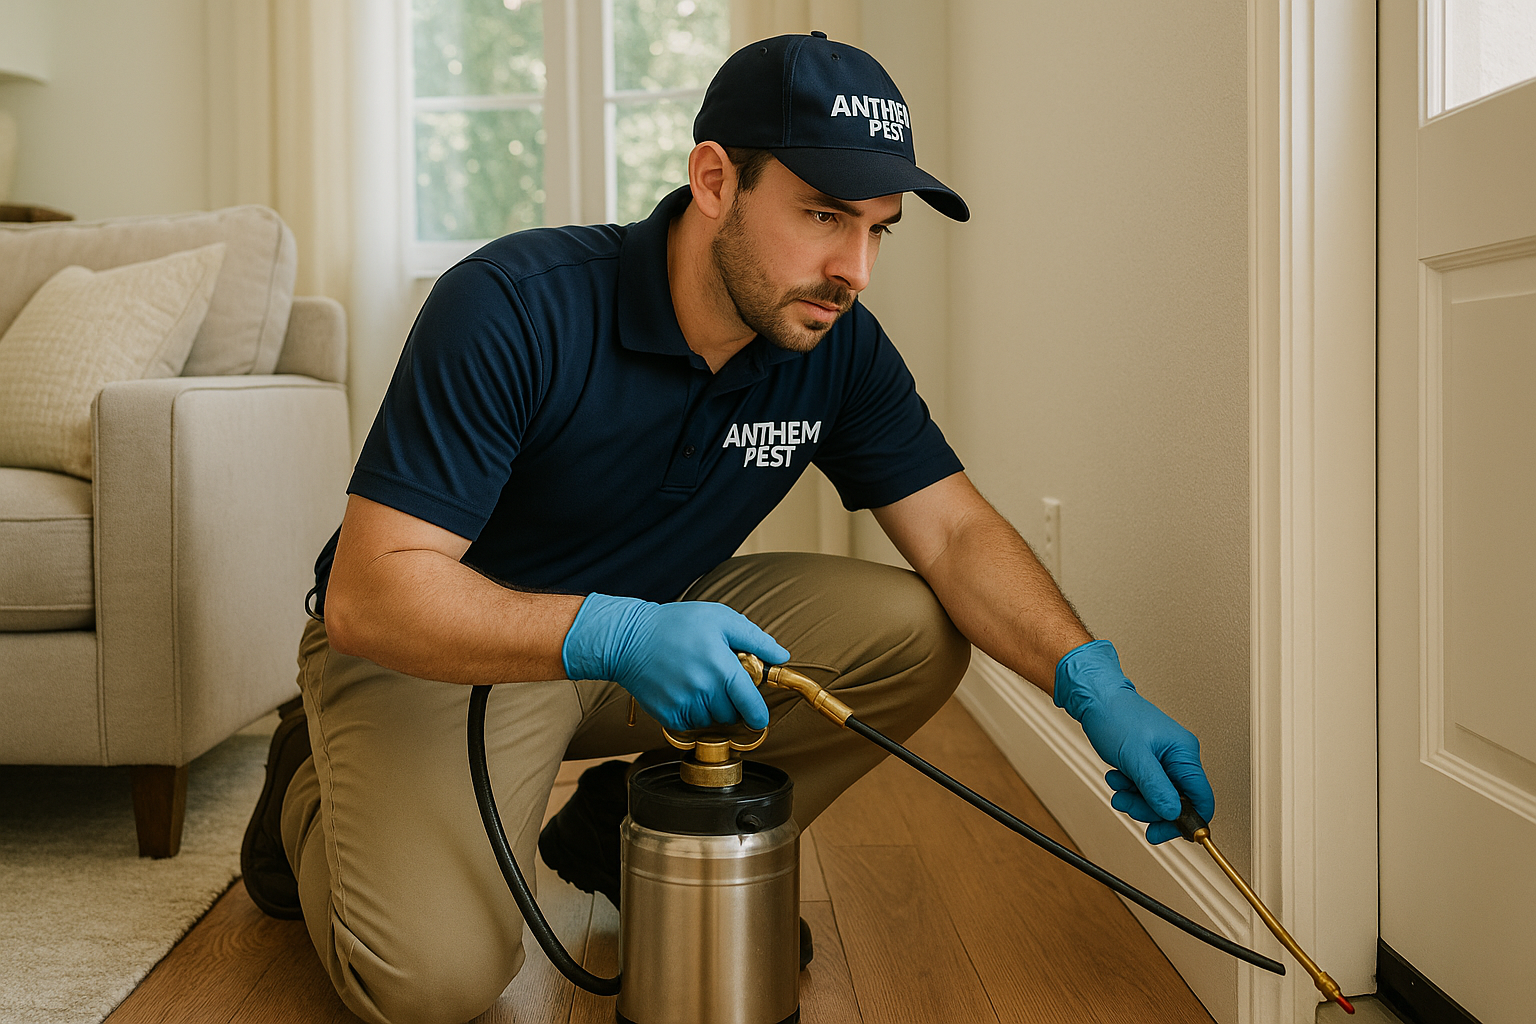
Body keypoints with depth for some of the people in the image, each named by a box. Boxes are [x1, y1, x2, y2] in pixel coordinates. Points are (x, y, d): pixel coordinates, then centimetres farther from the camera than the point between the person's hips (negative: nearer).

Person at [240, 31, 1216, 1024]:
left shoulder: (836, 343, -10)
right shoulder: (514, 308, -28)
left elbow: (955, 531, -8)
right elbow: (365, 595, -31)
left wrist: (1097, 686, -25)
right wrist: (616, 637, -44)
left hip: (653, 625, 5)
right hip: (442, 643, -5)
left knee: (917, 634, -13)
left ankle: (628, 828, 5)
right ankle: (314, 791, 10)